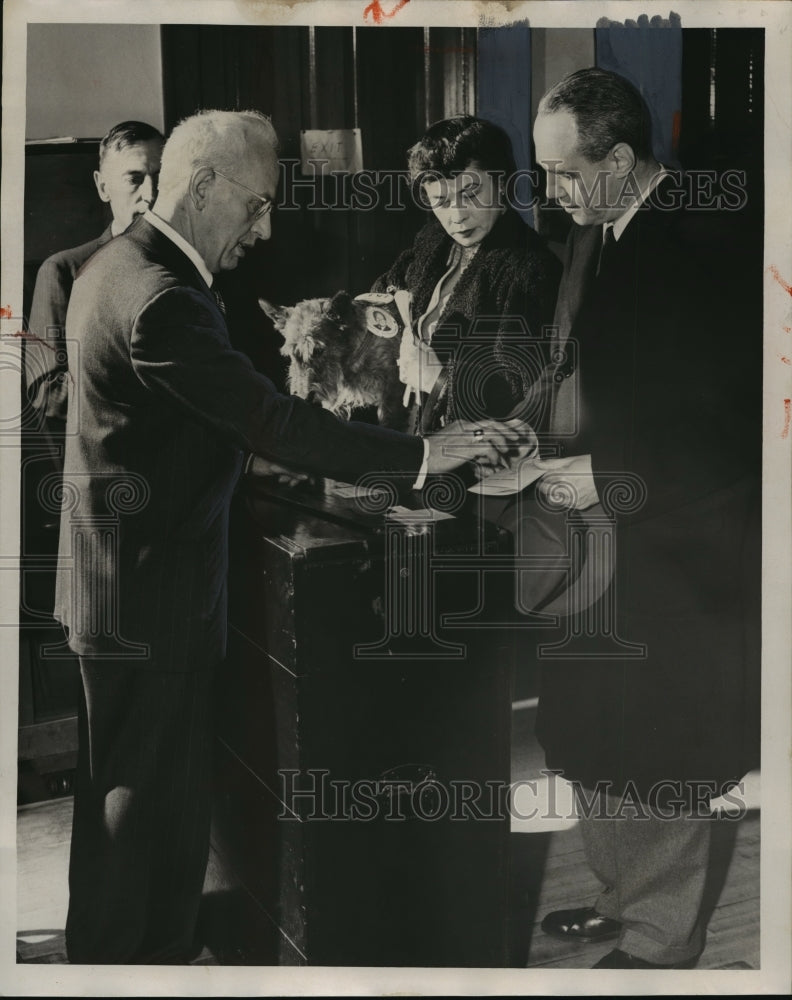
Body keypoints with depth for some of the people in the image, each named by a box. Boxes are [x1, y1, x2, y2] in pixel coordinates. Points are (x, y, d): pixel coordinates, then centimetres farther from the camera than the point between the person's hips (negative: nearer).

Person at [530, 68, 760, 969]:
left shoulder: (699, 250, -19)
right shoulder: (593, 235, 6)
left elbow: (734, 431, -20)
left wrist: (614, 482, -21)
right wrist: (540, 440, 3)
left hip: (668, 551, -8)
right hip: (593, 533, 8)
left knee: (655, 760, 7)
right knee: (588, 738, 18)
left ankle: (658, 944, 27)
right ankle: (622, 899, 40)